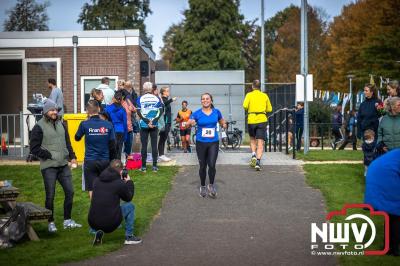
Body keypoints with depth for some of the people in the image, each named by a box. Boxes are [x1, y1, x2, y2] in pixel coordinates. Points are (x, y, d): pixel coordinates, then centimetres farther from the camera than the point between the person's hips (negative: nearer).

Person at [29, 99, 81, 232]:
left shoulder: (60, 124, 13)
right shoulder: (39, 127, -7)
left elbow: (67, 142, 21)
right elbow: (34, 148, -9)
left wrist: (72, 157, 10)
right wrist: (49, 156, -13)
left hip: (63, 165, 6)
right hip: (48, 167, -6)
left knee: (70, 191, 6)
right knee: (50, 195, 0)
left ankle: (67, 221, 17)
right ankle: (51, 222, 12)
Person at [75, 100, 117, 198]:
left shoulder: (84, 124, -8)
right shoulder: (108, 125, -3)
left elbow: (77, 138, 11)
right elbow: (112, 146, 1)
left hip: (90, 162, -2)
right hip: (105, 161, 2)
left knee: (92, 190, 4)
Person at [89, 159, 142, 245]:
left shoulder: (96, 180, 7)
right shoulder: (120, 183, -7)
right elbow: (128, 198, 12)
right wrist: (129, 182, 26)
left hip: (92, 223, 5)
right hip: (110, 224, -4)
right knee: (130, 206, 19)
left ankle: (99, 232, 15)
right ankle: (129, 237, 19)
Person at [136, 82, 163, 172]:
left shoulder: (140, 99, -3)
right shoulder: (157, 99, 1)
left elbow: (139, 112, -9)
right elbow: (160, 111, -6)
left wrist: (147, 121, -10)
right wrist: (153, 121, -10)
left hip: (144, 125, -1)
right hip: (154, 125, 1)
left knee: (144, 145, 4)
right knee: (154, 145, 5)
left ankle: (143, 166, 5)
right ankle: (155, 166, 6)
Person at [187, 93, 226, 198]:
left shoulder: (216, 112, 2)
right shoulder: (197, 113, -3)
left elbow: (222, 121, 19)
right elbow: (187, 125, -7)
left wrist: (224, 125, -4)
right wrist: (190, 123, -29)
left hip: (213, 142, 0)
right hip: (201, 143, 0)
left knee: (212, 165, -12)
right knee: (203, 166, 7)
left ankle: (211, 185, 10)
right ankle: (202, 186, 26)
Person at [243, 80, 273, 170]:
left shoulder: (249, 95, 3)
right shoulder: (265, 96, 10)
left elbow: (245, 105, -12)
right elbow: (269, 109, 11)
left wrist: (248, 110, 8)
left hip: (251, 120, 0)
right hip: (262, 120, 0)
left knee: (252, 139, 22)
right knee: (260, 143, -3)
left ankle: (253, 155, 2)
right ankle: (258, 161, -16)